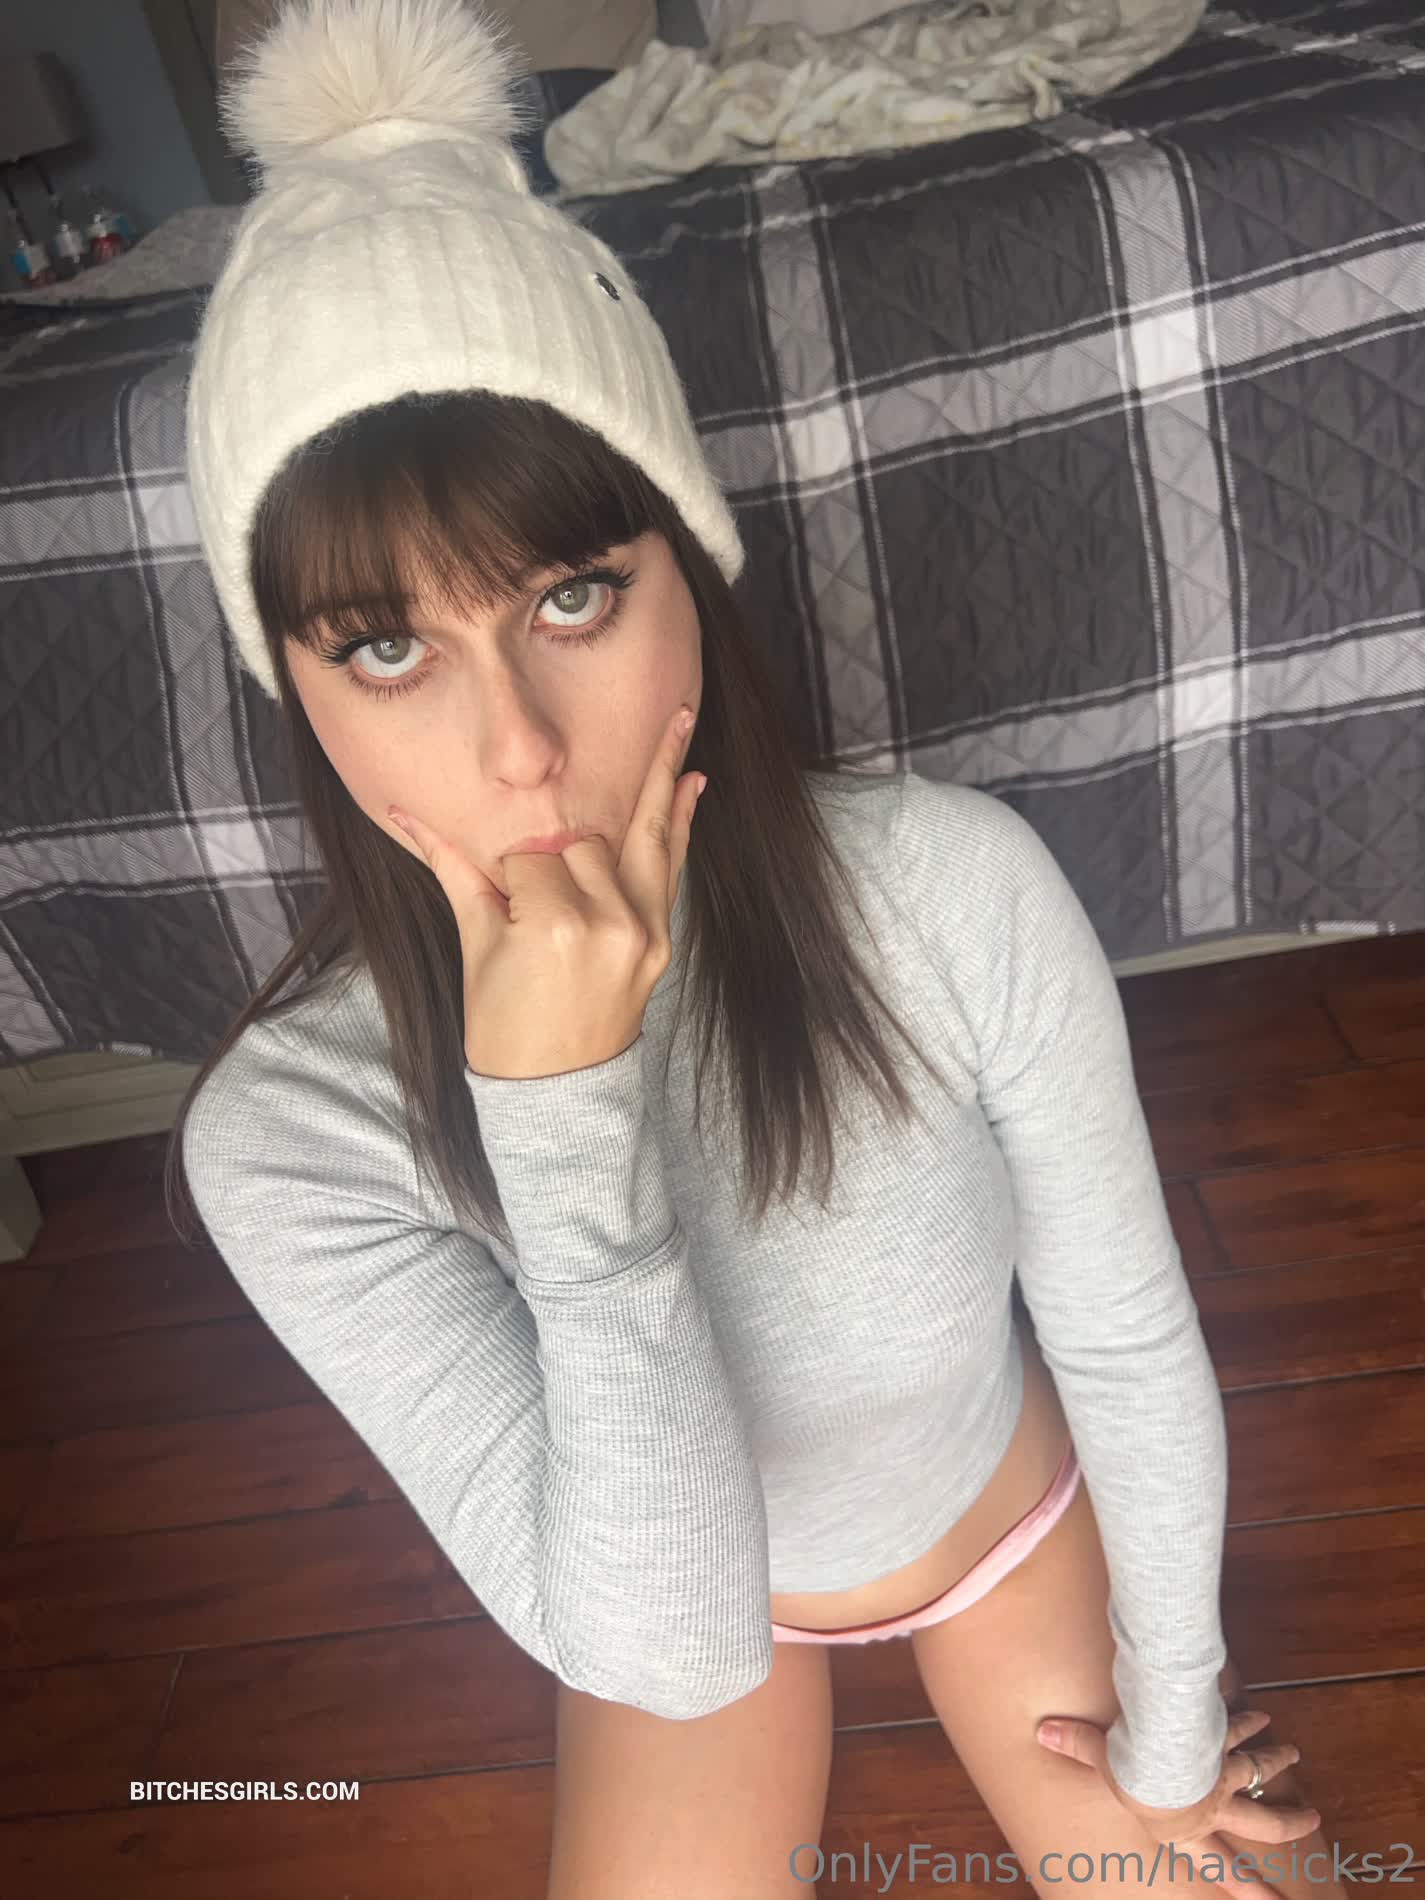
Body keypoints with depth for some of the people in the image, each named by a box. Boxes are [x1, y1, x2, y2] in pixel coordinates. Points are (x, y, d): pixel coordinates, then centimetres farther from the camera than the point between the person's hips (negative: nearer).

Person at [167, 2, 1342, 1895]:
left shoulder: (957, 885, -34)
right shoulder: (281, 1132, -33)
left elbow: (1132, 1346, -18)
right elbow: (664, 1643, -33)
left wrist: (1172, 1734, -3)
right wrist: (562, 1114, -47)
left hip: (1016, 1511, 1)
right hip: (680, 1614, 0)